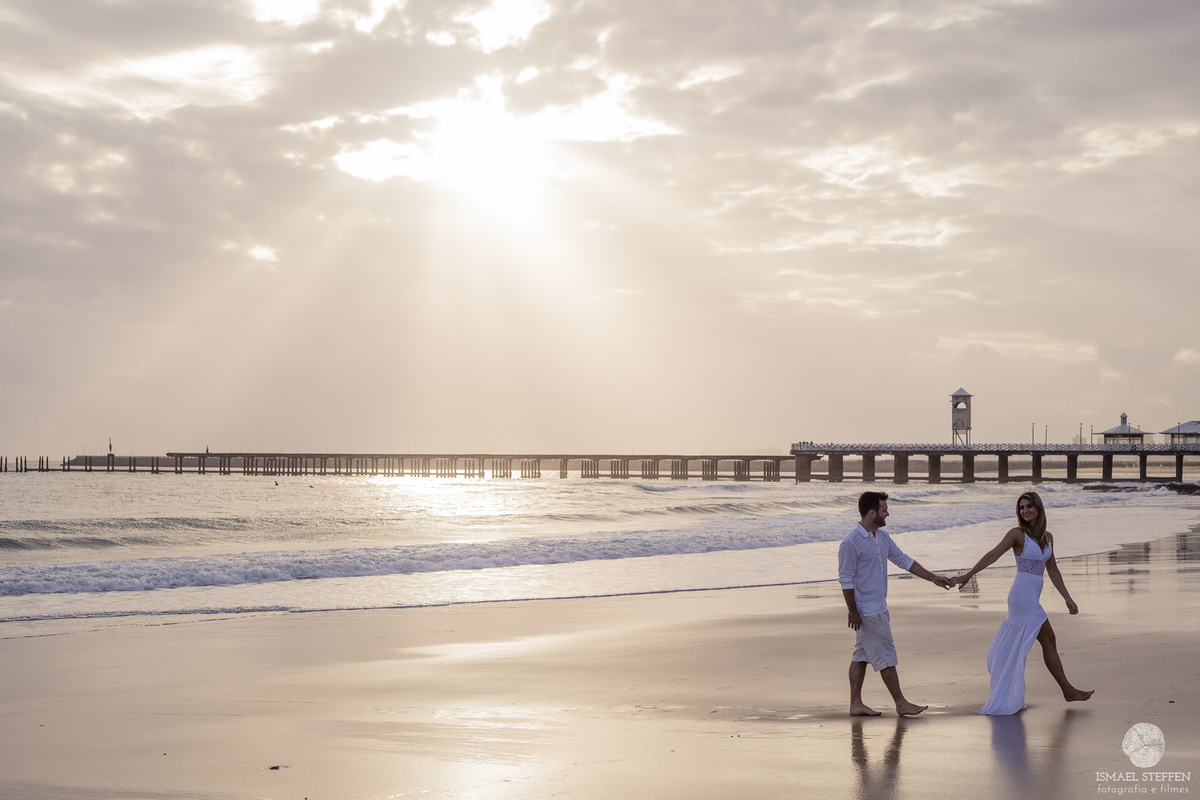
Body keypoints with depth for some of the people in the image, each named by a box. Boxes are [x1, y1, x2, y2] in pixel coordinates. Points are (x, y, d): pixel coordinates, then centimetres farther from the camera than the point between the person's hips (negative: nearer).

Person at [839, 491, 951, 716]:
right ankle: (901, 704, 3)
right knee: (885, 656, -3)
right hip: (867, 611, -9)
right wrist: (852, 611, -17)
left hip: (878, 609, 9)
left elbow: (904, 561, 18)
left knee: (862, 656, 11)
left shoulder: (882, 537, 10)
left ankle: (856, 704, 15)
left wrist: (933, 578, 16)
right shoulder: (851, 543, -18)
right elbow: (845, 579, -16)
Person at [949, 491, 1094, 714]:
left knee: (1013, 646, 8)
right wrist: (967, 575, -14)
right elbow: (992, 556, -9)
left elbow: (1052, 570, 18)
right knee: (1048, 640, -4)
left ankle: (1006, 699, 12)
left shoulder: (1047, 537, 13)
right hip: (1023, 593, -7)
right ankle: (1068, 690, 4)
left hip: (1032, 596, 7)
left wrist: (1068, 599, 16)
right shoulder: (1018, 534, -7)